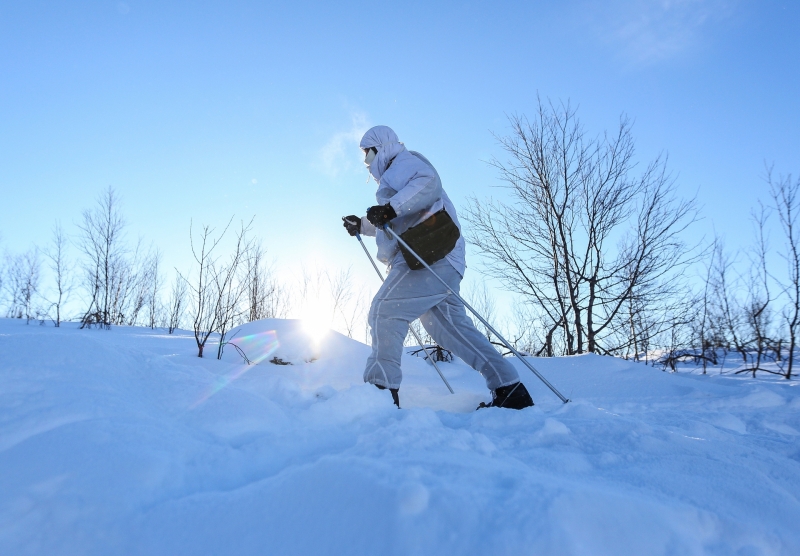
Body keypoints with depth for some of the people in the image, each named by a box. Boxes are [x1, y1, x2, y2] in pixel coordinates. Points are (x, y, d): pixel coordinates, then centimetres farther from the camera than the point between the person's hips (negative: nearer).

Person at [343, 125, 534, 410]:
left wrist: (392, 207, -26)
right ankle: (510, 391, 4)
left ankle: (381, 389, -16)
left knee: (385, 311, -16)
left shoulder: (403, 161, 6)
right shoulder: (392, 176, 36)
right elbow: (395, 226, 44)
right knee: (451, 327, 5)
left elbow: (429, 183, -17)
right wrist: (362, 225, 37)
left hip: (430, 255, -10)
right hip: (439, 261, 10)